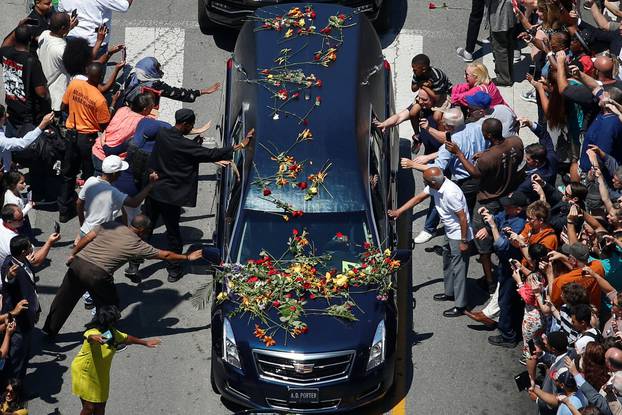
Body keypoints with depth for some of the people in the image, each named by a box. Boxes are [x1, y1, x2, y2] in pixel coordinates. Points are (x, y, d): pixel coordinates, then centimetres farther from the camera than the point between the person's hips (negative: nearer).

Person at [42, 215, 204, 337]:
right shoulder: (138, 245, 2)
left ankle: (49, 331, 36)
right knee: (109, 307, 17)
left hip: (78, 263, 6)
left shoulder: (110, 226, 11)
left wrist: (73, 254, 20)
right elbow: (165, 255, 9)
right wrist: (187, 257, 20)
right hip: (97, 275, -5)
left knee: (64, 300, 21)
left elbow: (86, 238, 8)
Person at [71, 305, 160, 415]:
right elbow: (90, 337, -54)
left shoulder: (113, 333, -2)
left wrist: (145, 343, 27)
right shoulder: (93, 332, -29)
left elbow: (126, 338, 16)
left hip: (101, 375, 8)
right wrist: (95, 338, -79)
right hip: (84, 374, -8)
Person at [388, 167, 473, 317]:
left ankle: (460, 305, 7)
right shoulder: (435, 187, -6)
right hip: (450, 232, 10)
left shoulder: (450, 193, -33)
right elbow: (418, 198, 7)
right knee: (447, 263, 25)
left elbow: (462, 217, -28)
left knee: (458, 268, -2)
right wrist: (399, 211, 4)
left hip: (459, 234, -10)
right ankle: (450, 292, 43)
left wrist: (463, 241, -22)